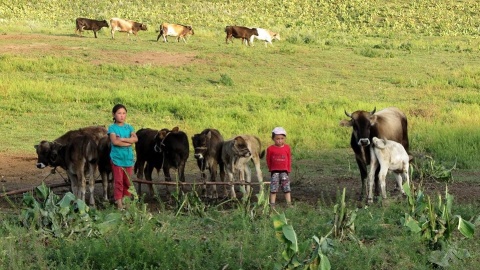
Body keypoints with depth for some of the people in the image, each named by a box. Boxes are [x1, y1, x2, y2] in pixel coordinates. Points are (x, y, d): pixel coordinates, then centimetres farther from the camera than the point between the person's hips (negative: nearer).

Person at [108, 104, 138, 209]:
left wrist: (122, 139, -16)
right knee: (118, 181, -5)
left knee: (127, 181, 7)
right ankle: (118, 202, -3)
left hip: (128, 158, 4)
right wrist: (128, 142, -12)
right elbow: (114, 141, -17)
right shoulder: (112, 128, -1)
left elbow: (135, 138, -7)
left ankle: (125, 199, 17)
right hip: (116, 158, -4)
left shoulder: (129, 127, 10)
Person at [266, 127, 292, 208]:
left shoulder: (287, 148, 0)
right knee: (273, 188, 1)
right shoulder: (270, 149, -5)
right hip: (275, 171, -1)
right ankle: (272, 204, 6)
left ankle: (289, 204, 5)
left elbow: (289, 160, 7)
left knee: (286, 188, 2)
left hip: (284, 171, 1)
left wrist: (288, 170, 6)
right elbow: (268, 160, 6)